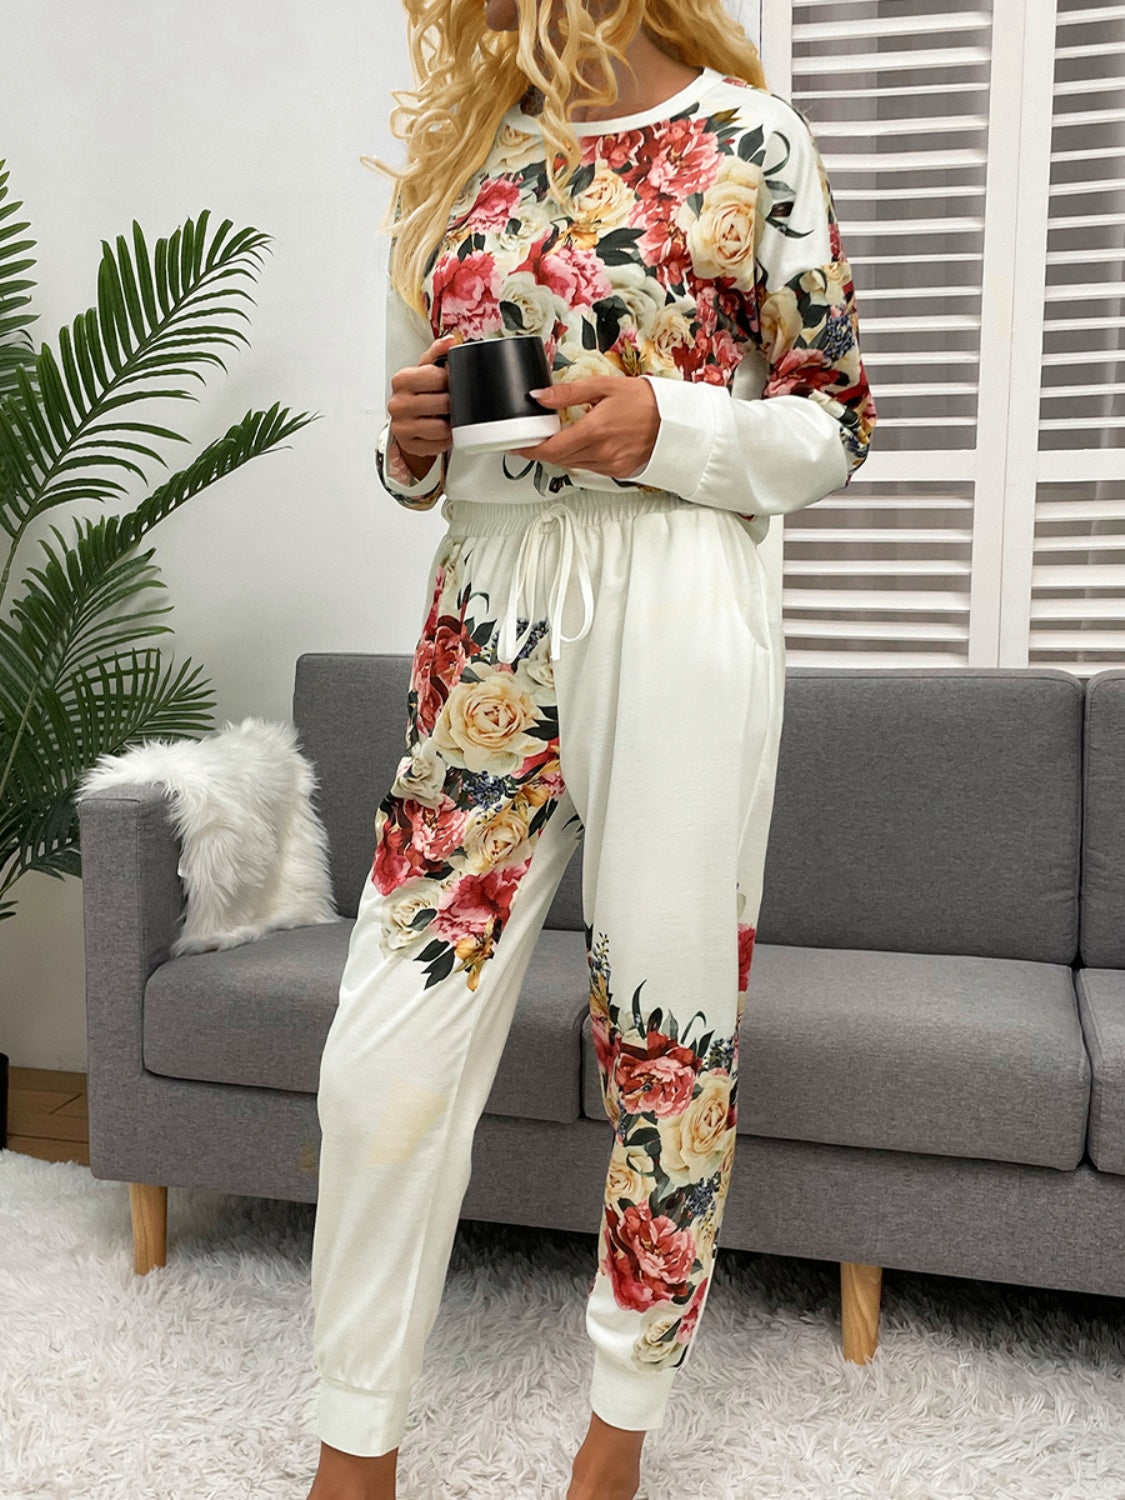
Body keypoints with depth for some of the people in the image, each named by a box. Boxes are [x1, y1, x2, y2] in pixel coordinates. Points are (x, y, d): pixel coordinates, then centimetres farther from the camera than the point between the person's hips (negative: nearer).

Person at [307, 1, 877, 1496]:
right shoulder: (456, 151, 17)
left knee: (669, 1025, 4)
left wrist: (666, 422, -14)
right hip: (489, 605, 4)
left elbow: (836, 422, 3)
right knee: (388, 1044, 0)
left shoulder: (751, 136, 4)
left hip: (679, 604, -3)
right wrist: (412, 443, -1)